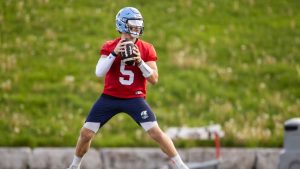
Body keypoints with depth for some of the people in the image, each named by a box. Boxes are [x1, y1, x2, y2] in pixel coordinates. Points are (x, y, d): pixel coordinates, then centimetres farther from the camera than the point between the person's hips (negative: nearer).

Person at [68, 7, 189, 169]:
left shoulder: (146, 49, -2)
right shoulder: (109, 47, -2)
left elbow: (154, 79, -5)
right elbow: (99, 72, -14)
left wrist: (139, 61, -20)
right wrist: (114, 53, -24)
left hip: (135, 98, -1)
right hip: (110, 97, 1)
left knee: (156, 132, -14)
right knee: (86, 133, 0)